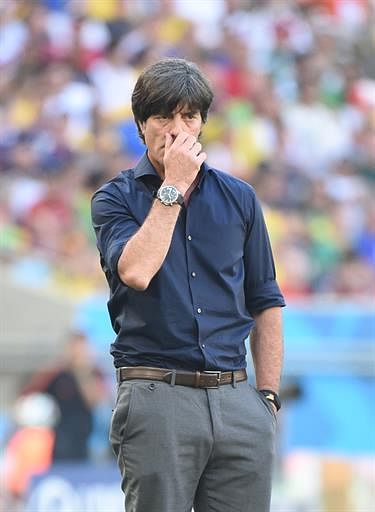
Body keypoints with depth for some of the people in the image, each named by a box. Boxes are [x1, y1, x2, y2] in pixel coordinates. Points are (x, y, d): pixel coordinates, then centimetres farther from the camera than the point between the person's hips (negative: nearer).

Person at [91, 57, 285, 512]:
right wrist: (173, 188, -9)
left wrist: (267, 397, 9)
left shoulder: (238, 198, 13)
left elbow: (266, 303, 17)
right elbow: (136, 271, -17)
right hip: (157, 397, -3)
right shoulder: (115, 198, 4)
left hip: (237, 401, 3)